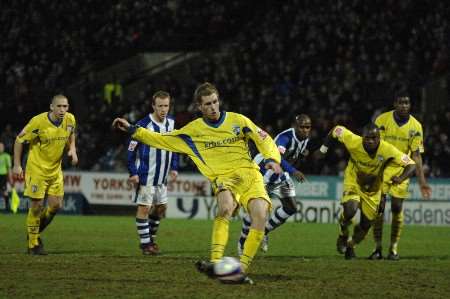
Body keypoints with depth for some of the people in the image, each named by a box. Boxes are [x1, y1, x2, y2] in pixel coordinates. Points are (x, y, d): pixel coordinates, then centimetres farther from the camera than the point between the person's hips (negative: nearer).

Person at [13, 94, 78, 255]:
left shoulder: (70, 120, -5)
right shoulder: (38, 122, -20)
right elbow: (19, 140, -9)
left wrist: (72, 150, -1)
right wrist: (17, 165, -10)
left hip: (55, 169, 5)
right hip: (37, 168, -5)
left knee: (56, 205, 1)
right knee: (37, 205, -5)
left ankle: (36, 231, 28)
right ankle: (33, 244, 9)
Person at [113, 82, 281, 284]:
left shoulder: (237, 120, 8)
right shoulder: (193, 130, 11)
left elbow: (264, 139, 10)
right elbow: (161, 139, 16)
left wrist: (272, 159, -9)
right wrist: (132, 130, 9)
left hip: (249, 175, 1)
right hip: (223, 179, -1)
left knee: (260, 215, -25)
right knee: (225, 207, -35)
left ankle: (242, 269, -21)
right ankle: (215, 263, -46)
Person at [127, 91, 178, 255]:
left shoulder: (170, 123, 4)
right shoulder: (143, 125, -16)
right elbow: (131, 149, -12)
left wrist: (174, 167, 12)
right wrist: (133, 173, -16)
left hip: (162, 177, 7)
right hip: (146, 176, -7)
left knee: (161, 207, 14)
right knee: (144, 208, -5)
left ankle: (151, 237, 29)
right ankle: (145, 243, 1)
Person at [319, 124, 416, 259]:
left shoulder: (387, 150, -28)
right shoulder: (354, 142, -28)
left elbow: (410, 164, -27)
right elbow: (337, 130, -10)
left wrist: (401, 178, -46)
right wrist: (323, 148, -1)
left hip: (373, 191, 2)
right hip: (353, 185, -2)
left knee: (366, 225, 10)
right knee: (350, 210, -30)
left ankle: (350, 246, 42)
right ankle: (343, 235, 3)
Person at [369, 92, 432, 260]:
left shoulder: (415, 126, -4)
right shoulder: (382, 120, -8)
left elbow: (416, 155, -2)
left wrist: (422, 181, -7)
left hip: (401, 170, 1)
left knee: (397, 208, -3)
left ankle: (394, 248, 8)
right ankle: (378, 248, 4)